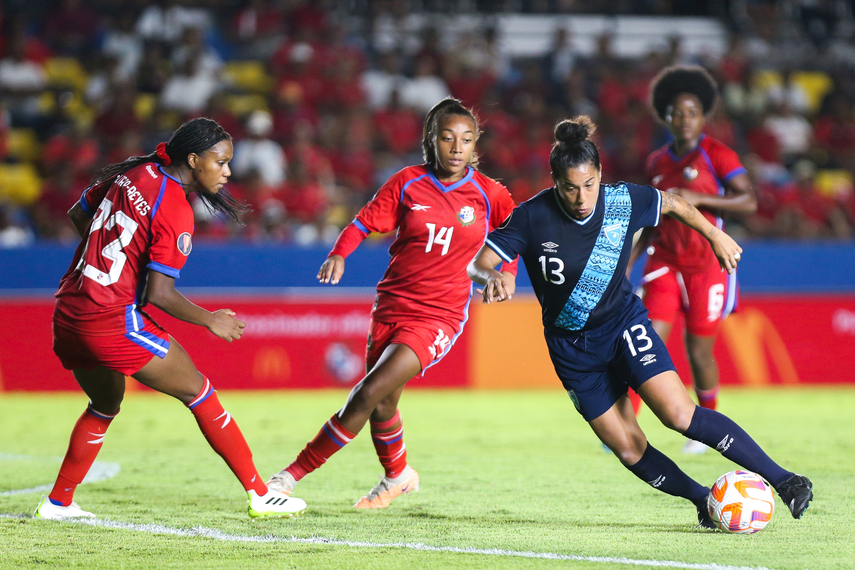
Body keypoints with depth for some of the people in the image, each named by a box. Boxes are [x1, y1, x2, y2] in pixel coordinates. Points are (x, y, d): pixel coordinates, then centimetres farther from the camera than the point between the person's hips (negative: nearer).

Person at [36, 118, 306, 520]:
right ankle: (260, 495, 6)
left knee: (105, 404, 29)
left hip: (68, 316, 8)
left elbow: (78, 214, 22)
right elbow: (158, 294, -16)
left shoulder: (131, 173, 7)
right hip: (115, 322, -8)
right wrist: (211, 321, -3)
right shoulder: (176, 211, -14)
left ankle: (57, 503, 29)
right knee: (198, 393, 4)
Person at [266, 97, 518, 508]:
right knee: (382, 406, 9)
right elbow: (366, 221, 4)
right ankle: (397, 477, 40)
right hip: (392, 304, 3)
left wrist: (507, 270, -4)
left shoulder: (489, 194, -2)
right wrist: (338, 254, -14)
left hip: (438, 316, -3)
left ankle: (292, 475, -11)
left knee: (370, 392, -18)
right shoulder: (407, 183, 0)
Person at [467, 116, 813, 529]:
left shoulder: (622, 200, -14)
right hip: (572, 347, 1)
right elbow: (478, 264, -17)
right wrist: (493, 277, -39)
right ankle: (704, 501, 17)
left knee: (678, 414, -20)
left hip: (624, 323, -1)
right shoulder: (533, 216, -18)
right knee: (630, 451, -2)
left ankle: (782, 479, -17)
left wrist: (716, 236, 14)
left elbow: (673, 204, 7)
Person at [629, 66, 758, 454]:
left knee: (699, 349, 3)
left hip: (706, 265, -4)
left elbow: (749, 202, -15)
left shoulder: (716, 155, -6)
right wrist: (630, 260, 17)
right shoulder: (657, 162, 12)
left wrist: (698, 198, -22)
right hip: (664, 264, 4)